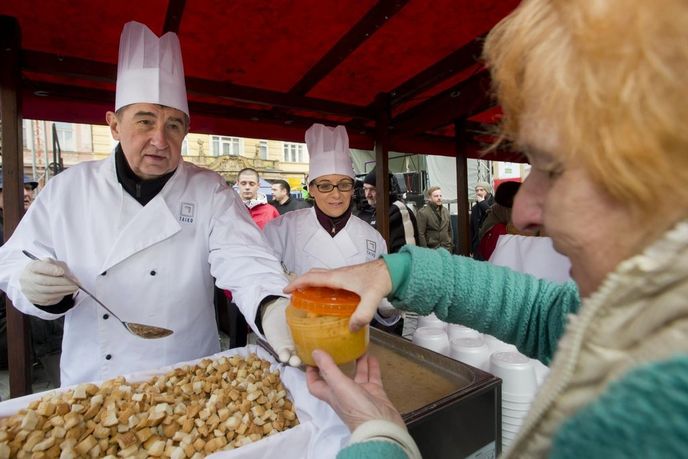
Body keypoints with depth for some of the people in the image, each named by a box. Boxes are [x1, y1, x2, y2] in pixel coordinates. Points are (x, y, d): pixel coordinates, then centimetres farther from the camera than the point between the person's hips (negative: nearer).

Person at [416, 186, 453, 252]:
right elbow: (421, 234, -11)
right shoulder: (423, 213, -8)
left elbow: (449, 230, 18)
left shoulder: (446, 211, 12)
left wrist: (451, 246, 14)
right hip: (431, 249, -5)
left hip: (447, 249, 5)